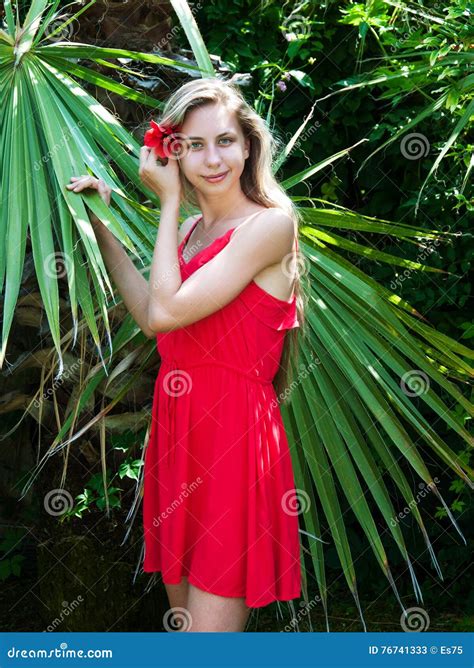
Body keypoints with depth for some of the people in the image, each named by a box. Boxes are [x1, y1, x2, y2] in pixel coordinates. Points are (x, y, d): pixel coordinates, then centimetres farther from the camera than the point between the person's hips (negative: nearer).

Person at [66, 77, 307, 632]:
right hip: (176, 430, 8)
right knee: (182, 618, 16)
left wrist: (169, 201, -8)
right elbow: (149, 314, 13)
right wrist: (101, 221, 13)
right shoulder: (192, 229, 13)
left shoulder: (270, 223, -12)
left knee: (210, 628, -5)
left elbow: (166, 312, -18)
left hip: (234, 438, -8)